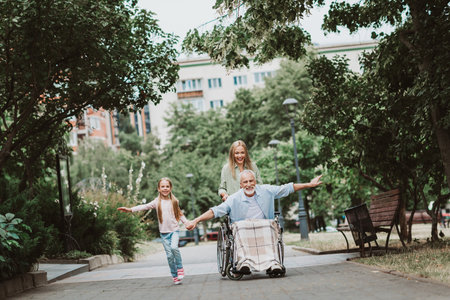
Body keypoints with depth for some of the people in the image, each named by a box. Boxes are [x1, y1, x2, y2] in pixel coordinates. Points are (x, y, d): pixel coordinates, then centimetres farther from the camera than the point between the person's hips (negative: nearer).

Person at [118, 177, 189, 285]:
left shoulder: (174, 201, 7)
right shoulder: (157, 202, 3)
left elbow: (179, 214, 16)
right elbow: (145, 206, -6)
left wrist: (187, 223, 5)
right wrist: (130, 209, -17)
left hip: (174, 230, -1)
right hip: (164, 232, 1)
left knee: (174, 247, -25)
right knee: (169, 255, -1)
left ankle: (180, 268, -5)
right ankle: (175, 276, 10)